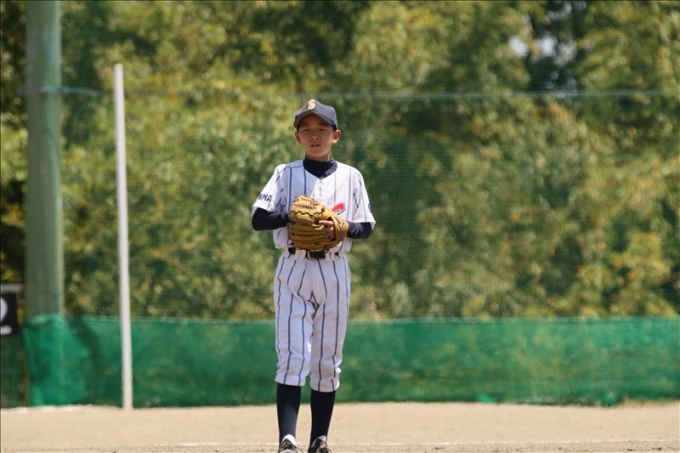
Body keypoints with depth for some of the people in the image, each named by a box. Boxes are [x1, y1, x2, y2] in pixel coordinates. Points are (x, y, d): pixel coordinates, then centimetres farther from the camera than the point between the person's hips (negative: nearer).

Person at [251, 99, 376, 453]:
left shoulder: (350, 177, 9)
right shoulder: (286, 174, 4)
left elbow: (366, 226, 7)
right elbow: (258, 218, -3)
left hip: (334, 272, 2)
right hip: (294, 270, -2)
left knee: (328, 361, 5)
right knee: (293, 356, -13)